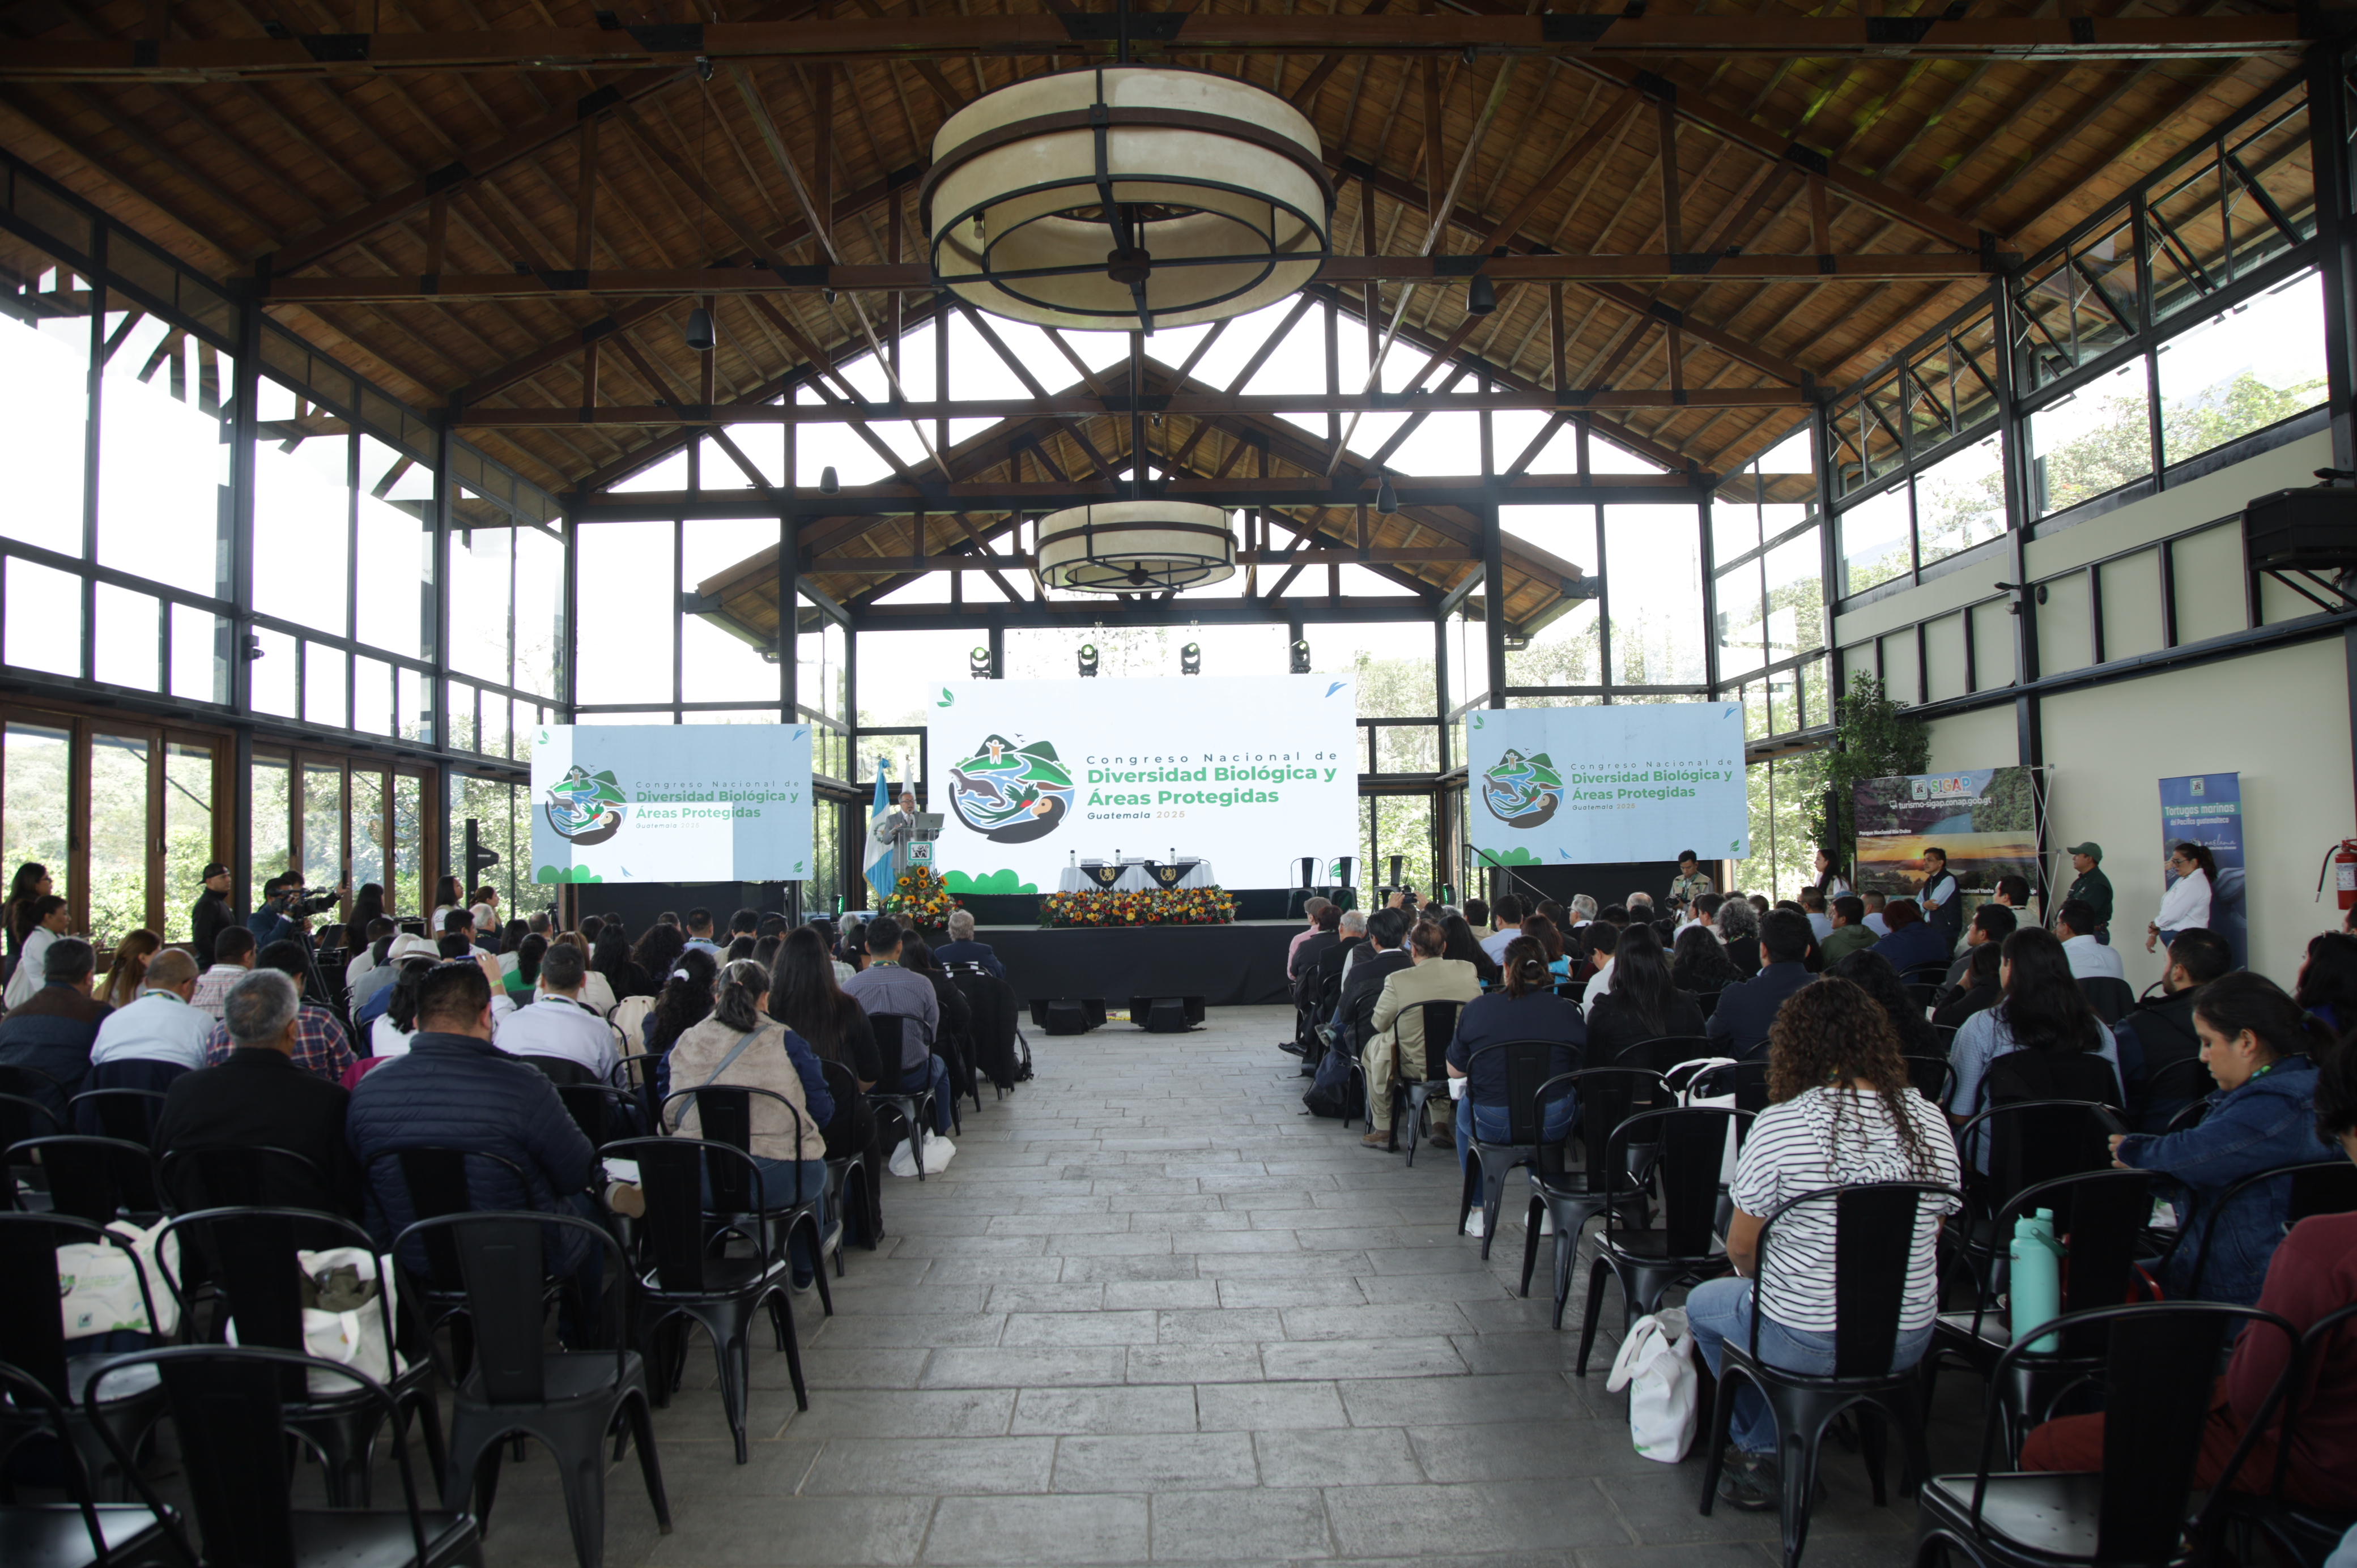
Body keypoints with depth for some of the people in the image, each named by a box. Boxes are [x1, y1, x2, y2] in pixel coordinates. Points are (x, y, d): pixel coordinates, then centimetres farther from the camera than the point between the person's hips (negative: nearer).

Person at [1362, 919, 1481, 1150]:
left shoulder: (1397, 980, -20)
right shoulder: (1468, 971, -8)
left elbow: (1379, 1023, -6)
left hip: (1416, 1067, -4)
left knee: (1373, 1047, 27)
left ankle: (1383, 1130, 31)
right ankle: (1441, 1124, 34)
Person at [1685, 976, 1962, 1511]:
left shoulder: (1779, 1125, -17)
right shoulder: (1930, 1122, -3)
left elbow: (1741, 1249, -8)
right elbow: (1931, 1234, 8)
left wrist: (1759, 1281, 14)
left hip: (1807, 1343, -5)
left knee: (1703, 1302, 25)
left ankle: (1761, 1455, 30)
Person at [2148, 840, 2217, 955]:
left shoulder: (2194, 884, -15)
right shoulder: (2183, 880, 17)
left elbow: (2171, 915, -19)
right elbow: (2168, 912, 15)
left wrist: (2153, 926, -1)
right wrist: (2153, 934, 7)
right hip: (2175, 938, 9)